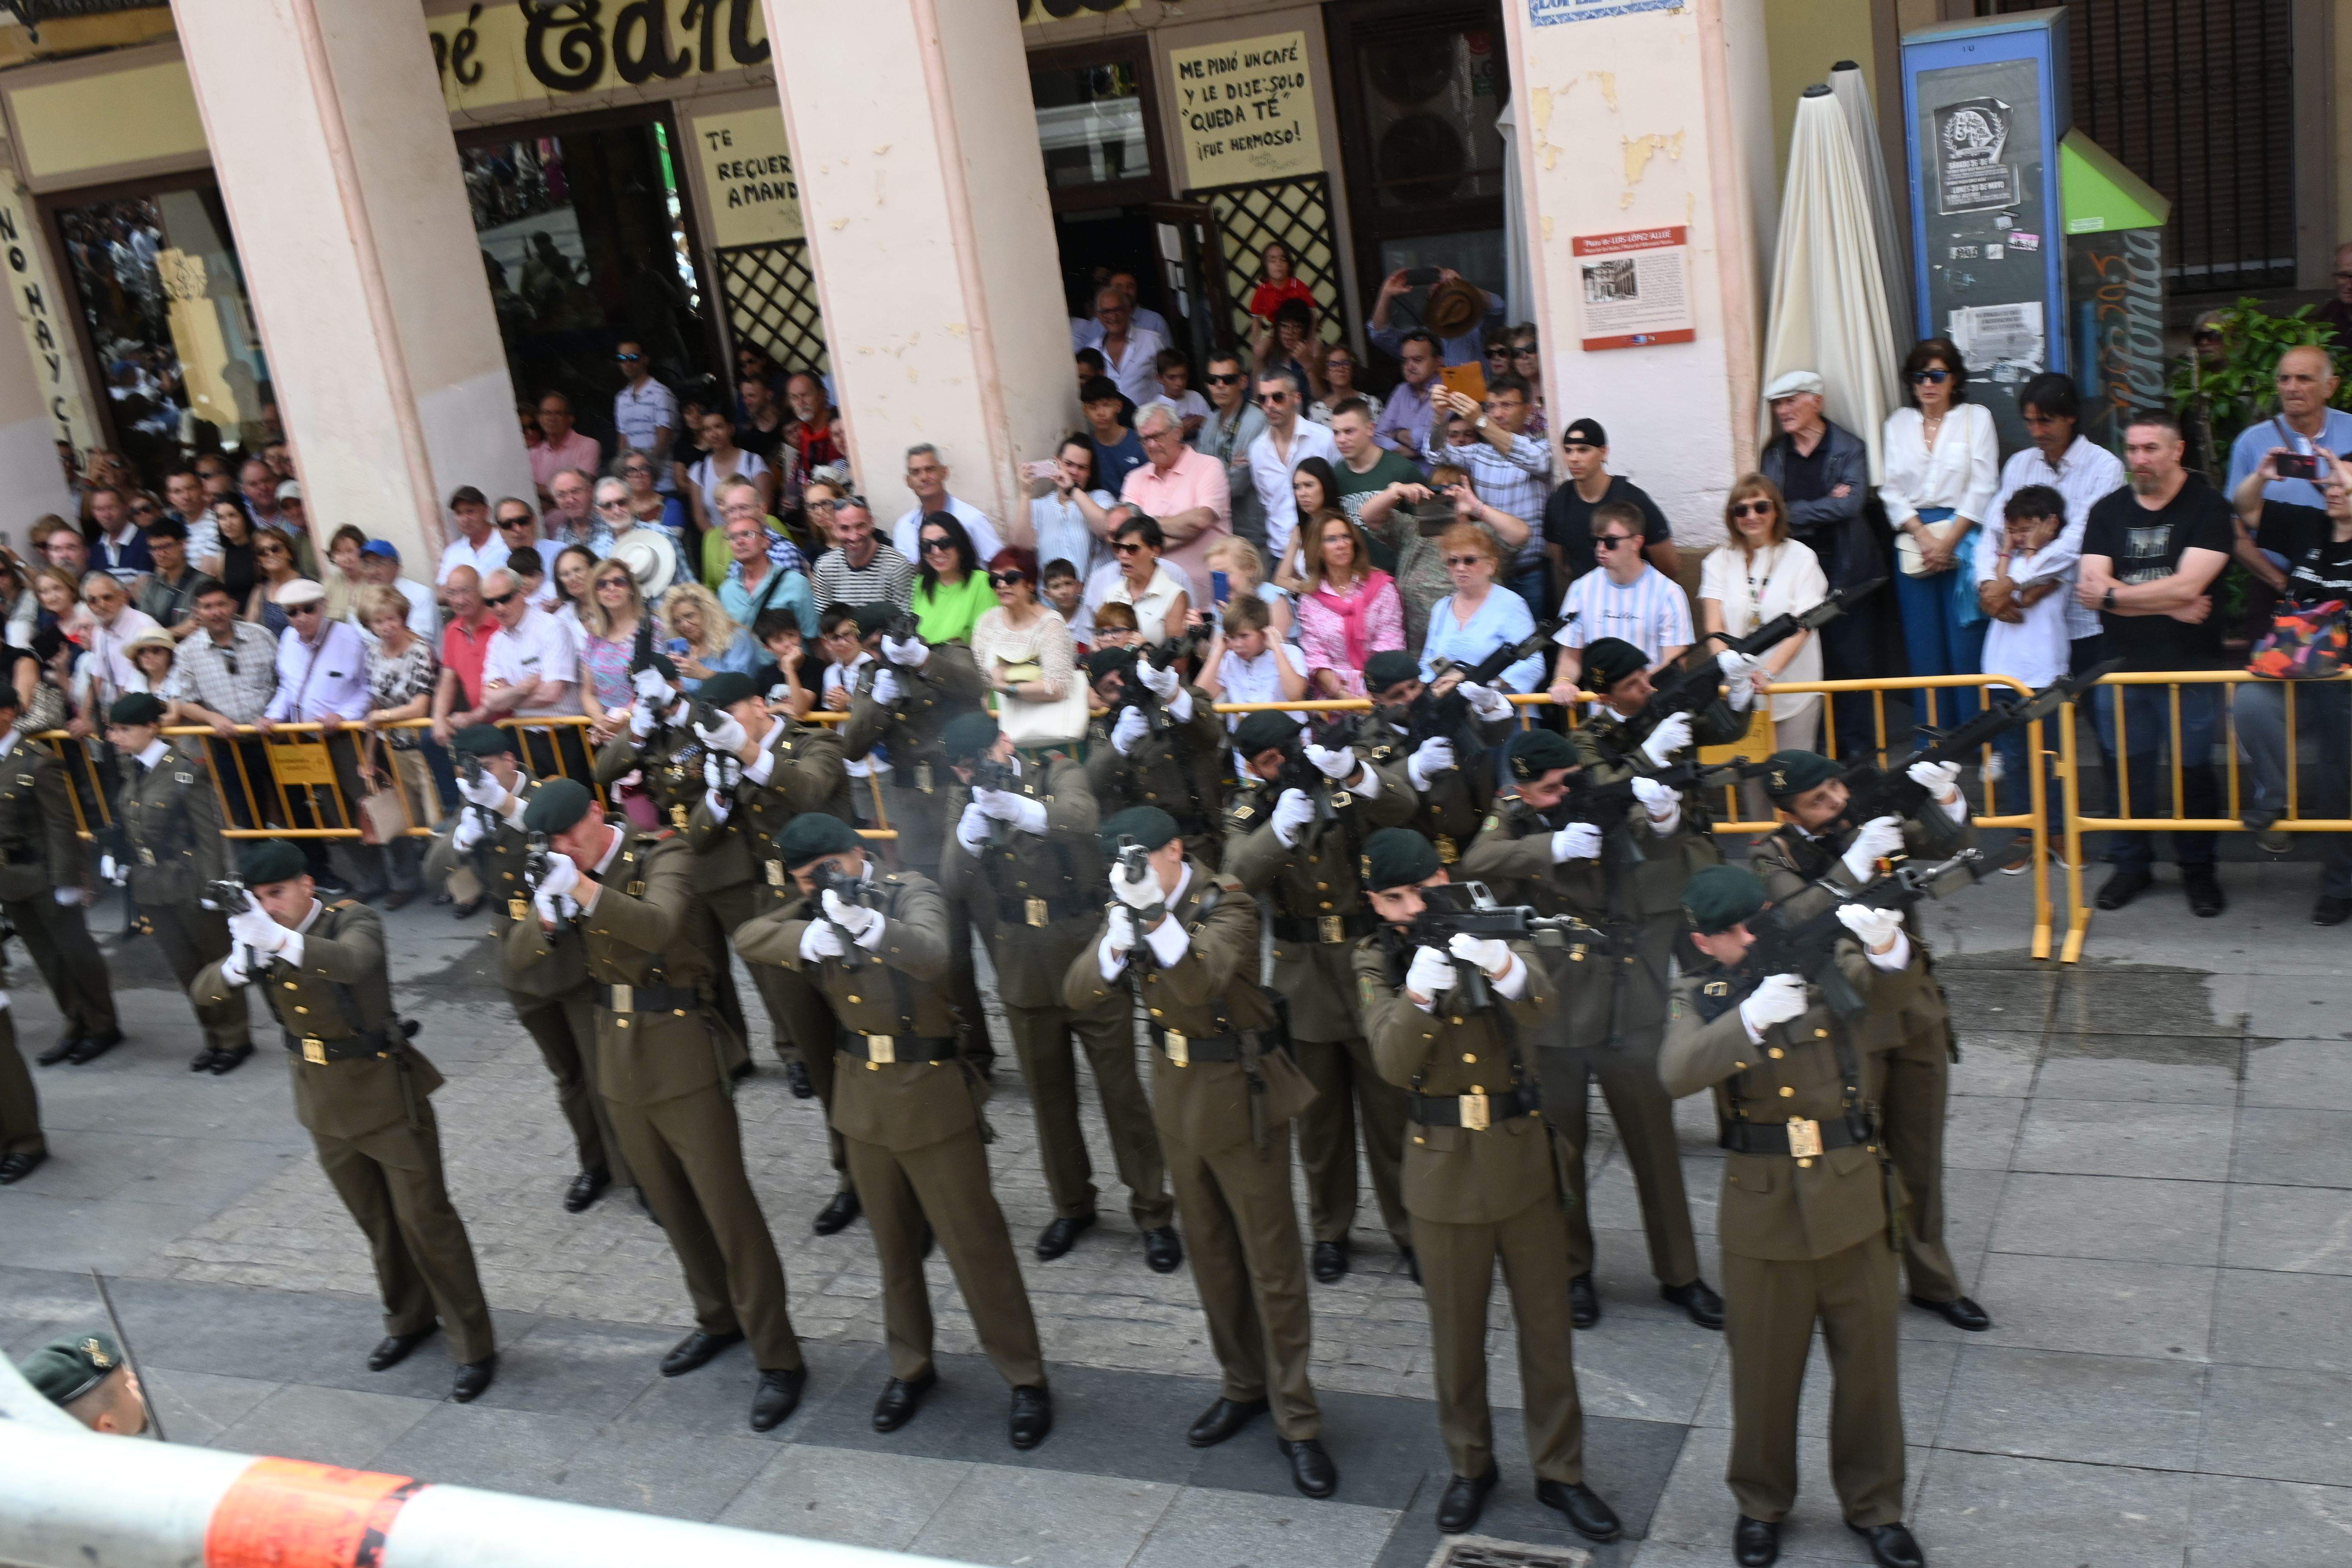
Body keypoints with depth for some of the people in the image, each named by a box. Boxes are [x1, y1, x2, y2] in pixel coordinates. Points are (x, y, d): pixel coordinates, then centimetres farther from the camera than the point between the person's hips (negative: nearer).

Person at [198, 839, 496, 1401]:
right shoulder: (258, 939, -1)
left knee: (425, 1220, -2)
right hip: (325, 1103, 5)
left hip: (385, 1095, -5)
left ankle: (473, 1346, 7)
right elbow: (203, 994, -10)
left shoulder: (352, 920, -16)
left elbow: (351, 961, -39)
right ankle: (409, 1319, 39)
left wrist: (281, 939, -53)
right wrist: (240, 962, -31)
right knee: (377, 1222, 19)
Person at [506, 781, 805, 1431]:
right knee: (671, 1205, 17)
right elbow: (517, 957, 0)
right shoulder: (562, 875, 5)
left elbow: (659, 926, -33)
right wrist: (545, 918, -20)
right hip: (620, 1060, 7)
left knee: (726, 1207, -4)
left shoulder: (662, 856, -14)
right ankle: (718, 1318, 36)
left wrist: (586, 890, -41)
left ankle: (778, 1358, 3)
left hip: (682, 1057, -6)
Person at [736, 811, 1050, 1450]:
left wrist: (868, 921, -51)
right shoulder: (816, 909, 3)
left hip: (931, 1093, -5)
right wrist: (815, 935, -30)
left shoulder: (913, 892, -13)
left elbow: (931, 954, -34)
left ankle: (1025, 1378, 11)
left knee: (974, 1242, 0)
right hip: (862, 1096, 5)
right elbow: (749, 938, -13)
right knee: (893, 1242, 17)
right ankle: (911, 1366, 34)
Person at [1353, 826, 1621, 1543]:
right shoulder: (1377, 960, -3)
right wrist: (1419, 991, -35)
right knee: (1457, 1330, 13)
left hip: (1523, 1159, 0)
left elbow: (1539, 1004, -23)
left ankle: (1559, 1471, 25)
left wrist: (1500, 966, -45)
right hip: (1443, 1168, 0)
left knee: (1547, 1323, 10)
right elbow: (1393, 1062, -17)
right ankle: (1469, 1466, 32)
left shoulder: (1492, 931, -4)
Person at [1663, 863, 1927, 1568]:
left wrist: (1883, 944, -44)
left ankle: (1874, 1504, 32)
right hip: (1763, 1201, 0)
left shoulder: (1823, 959, -3)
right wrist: (1751, 1015, -38)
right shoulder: (1702, 993, -4)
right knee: (1764, 1362, 12)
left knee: (1868, 1357, 12)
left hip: (1851, 1192, 1)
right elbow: (1678, 1073, -23)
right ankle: (1761, 1503, 33)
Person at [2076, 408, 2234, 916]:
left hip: (2190, 666, -3)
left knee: (2192, 769, 2)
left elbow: (2187, 586, -16)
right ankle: (2131, 864, 19)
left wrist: (2113, 593, -9)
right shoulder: (2107, 512, 8)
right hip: (2122, 664, 3)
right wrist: (2168, 606, -12)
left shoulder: (2208, 508, -4)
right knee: (2126, 767, 6)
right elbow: (2090, 591, -4)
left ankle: (2198, 868, 16)